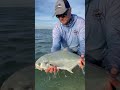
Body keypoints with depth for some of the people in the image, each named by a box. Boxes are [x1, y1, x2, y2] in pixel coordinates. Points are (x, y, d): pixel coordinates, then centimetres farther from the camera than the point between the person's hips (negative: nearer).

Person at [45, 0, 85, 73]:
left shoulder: (80, 22, -18)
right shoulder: (57, 27, -12)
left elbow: (83, 41, -28)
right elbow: (56, 46, -25)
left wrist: (82, 56, -49)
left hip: (79, 54, -2)